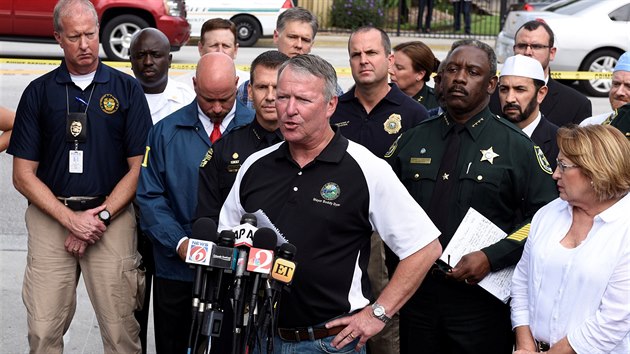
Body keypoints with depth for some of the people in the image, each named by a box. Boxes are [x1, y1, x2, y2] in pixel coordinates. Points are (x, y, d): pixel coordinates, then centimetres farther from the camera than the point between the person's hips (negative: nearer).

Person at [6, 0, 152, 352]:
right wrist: (70, 218, -8)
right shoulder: (39, 92, 8)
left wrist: (101, 215, -8)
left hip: (112, 215, -1)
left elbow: (139, 167, 3)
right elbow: (23, 174, 5)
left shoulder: (127, 89, 6)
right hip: (51, 215, 1)